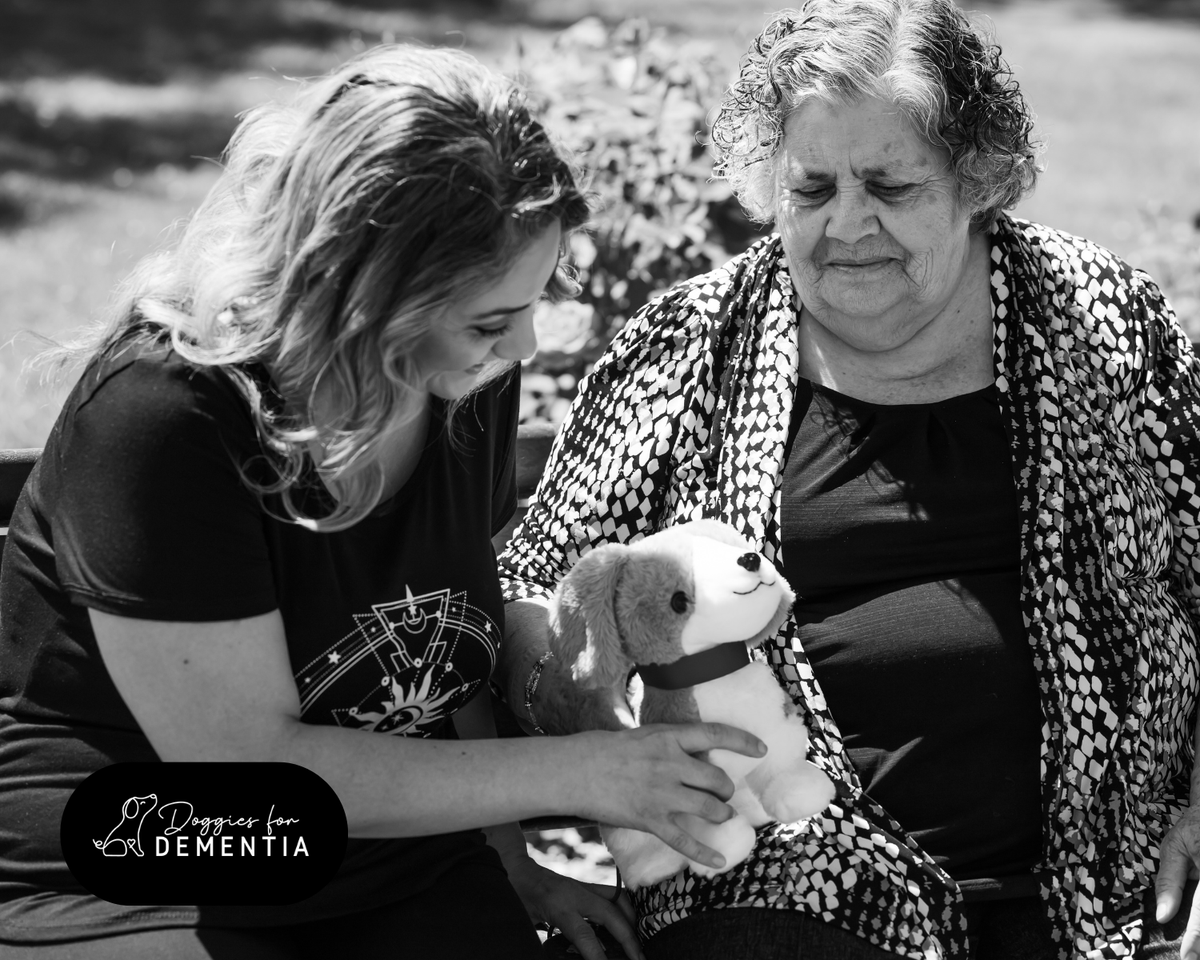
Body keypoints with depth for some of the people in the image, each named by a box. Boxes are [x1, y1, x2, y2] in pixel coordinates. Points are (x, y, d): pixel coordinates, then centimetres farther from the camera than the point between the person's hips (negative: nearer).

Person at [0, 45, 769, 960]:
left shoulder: (472, 379, -2)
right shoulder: (161, 414, -23)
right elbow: (249, 766, -22)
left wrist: (516, 859, 0)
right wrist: (573, 773, -20)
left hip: (397, 875, 6)